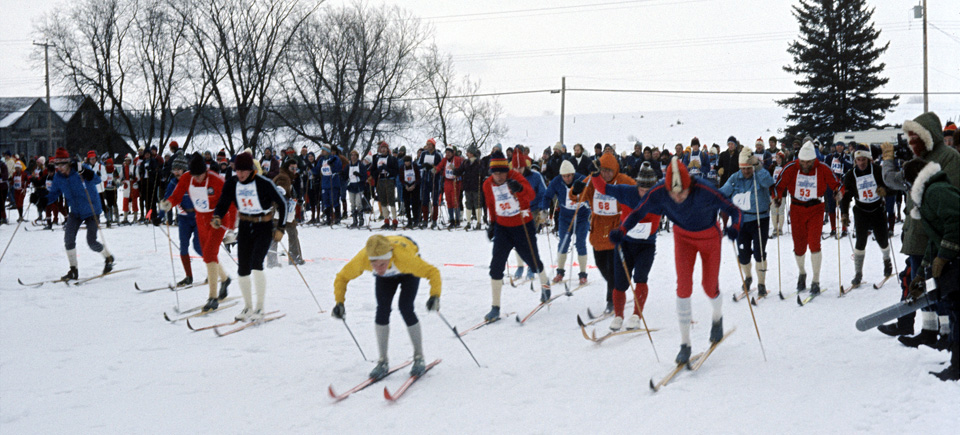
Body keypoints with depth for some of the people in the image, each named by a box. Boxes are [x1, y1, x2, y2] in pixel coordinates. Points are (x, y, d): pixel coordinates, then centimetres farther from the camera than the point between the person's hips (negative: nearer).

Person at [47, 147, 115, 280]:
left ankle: (108, 258, 22)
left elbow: (97, 180, -33)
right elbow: (53, 193, 5)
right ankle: (73, 270, 3)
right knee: (68, 239, -9)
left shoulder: (80, 169, -20)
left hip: (91, 210, -5)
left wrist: (84, 172, -50)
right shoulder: (58, 177, -3)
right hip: (75, 211, 5)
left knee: (91, 242, -7)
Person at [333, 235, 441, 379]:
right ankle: (383, 362, 2)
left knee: (405, 308, -18)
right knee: (382, 310, -12)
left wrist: (435, 296, -57)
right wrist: (339, 302, -34)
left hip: (408, 273, -3)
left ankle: (419, 357, 0)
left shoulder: (405, 258, -47)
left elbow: (433, 272, -42)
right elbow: (342, 277, -22)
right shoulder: (362, 258, -38)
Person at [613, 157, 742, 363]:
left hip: (709, 237, -1)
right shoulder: (658, 193, -28)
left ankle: (717, 317, 44)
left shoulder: (705, 192, -36)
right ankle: (685, 343, -3)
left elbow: (734, 210, -28)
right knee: (683, 286, -12)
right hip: (683, 237, 2)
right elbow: (638, 212, -16)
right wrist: (622, 230, -32)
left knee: (709, 287, 7)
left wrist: (734, 227, -48)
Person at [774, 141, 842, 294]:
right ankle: (802, 273, 36)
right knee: (799, 246, 6)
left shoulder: (823, 169, -10)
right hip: (797, 209, 2)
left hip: (815, 209, -2)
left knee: (814, 243, -15)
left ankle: (816, 281, -5)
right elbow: (779, 186, 0)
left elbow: (835, 184, 0)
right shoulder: (790, 168, -9)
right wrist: (777, 198, -17)